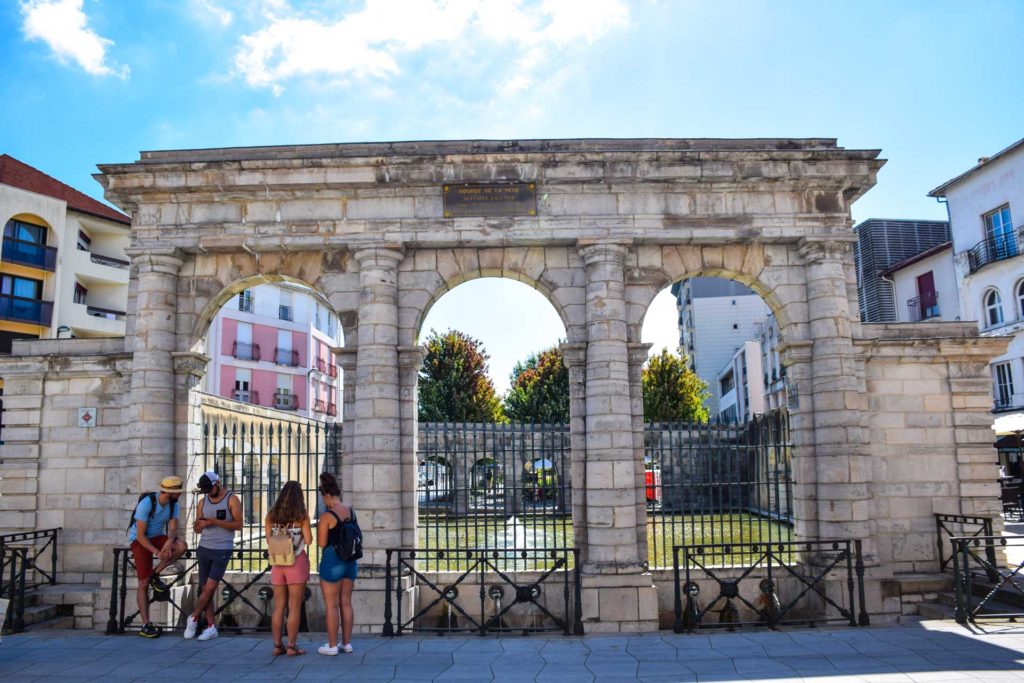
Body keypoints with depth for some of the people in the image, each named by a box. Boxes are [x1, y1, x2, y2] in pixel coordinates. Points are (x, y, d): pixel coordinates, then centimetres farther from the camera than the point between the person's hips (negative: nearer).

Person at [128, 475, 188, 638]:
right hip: (140, 540, -5)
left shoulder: (173, 504, -7)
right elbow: (141, 535, -23)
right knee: (144, 583, -8)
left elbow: (173, 528, -10)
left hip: (157, 537, 5)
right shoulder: (146, 503, -25)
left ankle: (155, 574, -5)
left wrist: (169, 541, -33)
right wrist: (157, 552, -31)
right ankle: (146, 625, -1)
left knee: (182, 546, -26)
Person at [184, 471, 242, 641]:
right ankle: (210, 627, 11)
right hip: (204, 549, 5)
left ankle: (193, 618, 13)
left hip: (222, 550, -5)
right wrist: (200, 524, -13)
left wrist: (216, 521, -24)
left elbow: (238, 524, -13)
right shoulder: (203, 502, 8)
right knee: (205, 589, 5)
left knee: (210, 588, -8)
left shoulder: (232, 499, -5)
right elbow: (196, 530, 12)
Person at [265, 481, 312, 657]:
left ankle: (277, 645, 14)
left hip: (278, 563, 4)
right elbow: (309, 541, -9)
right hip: (297, 563, -4)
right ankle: (292, 646, 4)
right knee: (294, 608, 2)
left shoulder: (271, 515, 3)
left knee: (278, 607, 11)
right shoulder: (301, 516, -8)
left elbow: (268, 539, 4)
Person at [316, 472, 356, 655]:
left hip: (332, 562, -6)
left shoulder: (326, 516, -15)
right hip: (350, 562, 6)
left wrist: (319, 527, 3)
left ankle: (332, 646, 9)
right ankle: (346, 643, 20)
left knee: (331, 605, 3)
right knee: (346, 603, 13)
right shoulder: (351, 513, 4)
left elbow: (321, 543, -12)